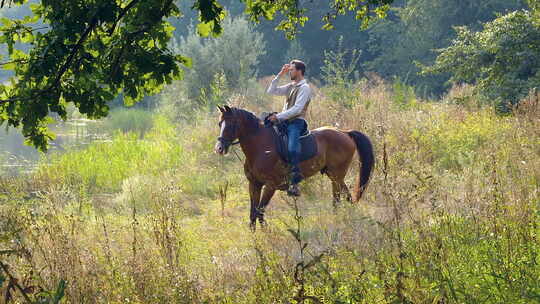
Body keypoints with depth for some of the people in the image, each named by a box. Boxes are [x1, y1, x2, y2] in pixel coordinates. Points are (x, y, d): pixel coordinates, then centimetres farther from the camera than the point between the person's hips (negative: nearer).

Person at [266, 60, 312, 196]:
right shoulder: (291, 86, 20)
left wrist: (279, 116, -20)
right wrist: (279, 75, 13)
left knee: (292, 148, -30)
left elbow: (297, 109, -16)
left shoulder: (304, 88, -6)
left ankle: (294, 183, -37)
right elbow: (271, 91, 20)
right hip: (285, 122, 9)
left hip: (296, 123, -9)